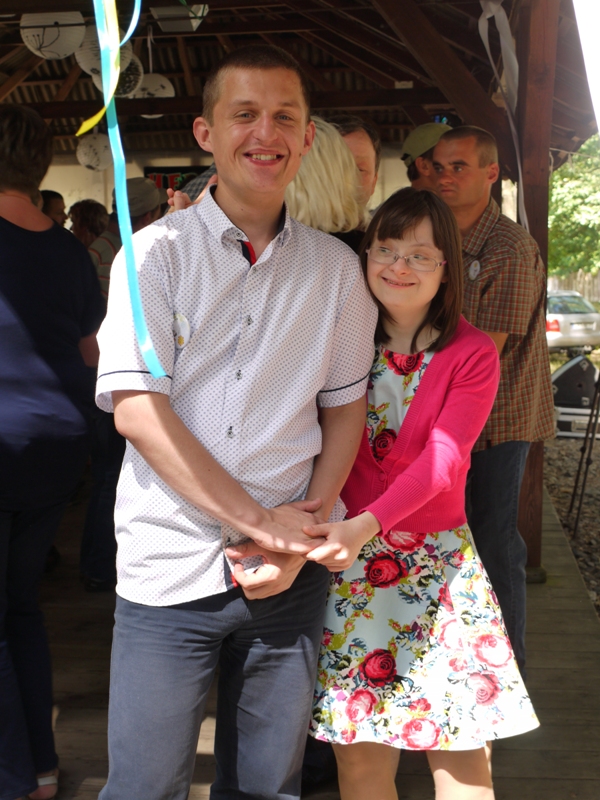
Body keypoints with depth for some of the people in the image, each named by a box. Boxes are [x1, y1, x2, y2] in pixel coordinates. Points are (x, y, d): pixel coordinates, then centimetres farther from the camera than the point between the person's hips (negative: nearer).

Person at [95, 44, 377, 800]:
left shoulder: (335, 268, 6)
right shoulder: (156, 252, -3)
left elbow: (345, 408, 8)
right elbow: (135, 409, -10)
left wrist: (308, 528, -7)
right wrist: (262, 522, -13)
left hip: (291, 569, 3)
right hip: (170, 567, -2)